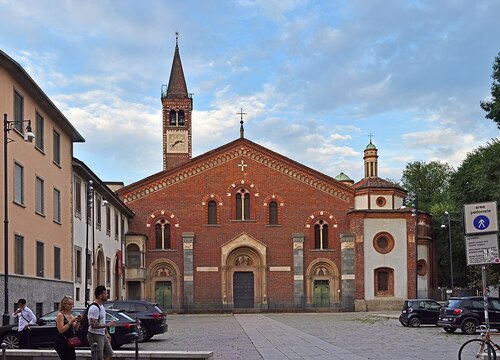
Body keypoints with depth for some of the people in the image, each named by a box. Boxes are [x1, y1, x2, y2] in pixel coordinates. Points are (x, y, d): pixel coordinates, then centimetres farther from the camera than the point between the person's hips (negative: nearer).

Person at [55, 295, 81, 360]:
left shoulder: (70, 315, 13)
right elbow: (61, 330, -19)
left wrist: (78, 321, -2)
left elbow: (75, 329, 15)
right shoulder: (60, 315, -11)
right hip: (62, 343, -8)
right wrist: (71, 322, -22)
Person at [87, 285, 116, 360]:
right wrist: (108, 325, -23)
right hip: (95, 335, -10)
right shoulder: (94, 308, -22)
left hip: (102, 335, 10)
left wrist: (106, 333, 17)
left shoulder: (101, 306, 11)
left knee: (109, 354, 17)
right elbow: (93, 325, -28)